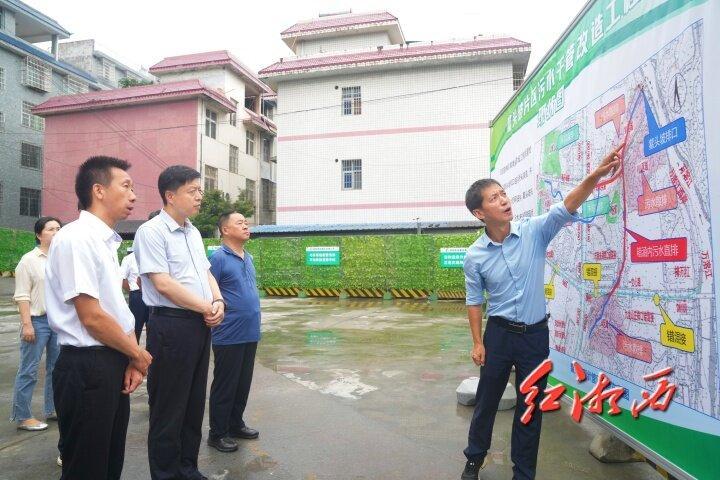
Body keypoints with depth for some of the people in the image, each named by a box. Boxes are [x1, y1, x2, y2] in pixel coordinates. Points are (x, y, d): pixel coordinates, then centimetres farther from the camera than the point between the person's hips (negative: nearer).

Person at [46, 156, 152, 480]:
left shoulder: (107, 242, 11)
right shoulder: (76, 238, -17)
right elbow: (91, 317, -21)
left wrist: (131, 361, 3)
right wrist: (138, 354, -8)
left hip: (114, 364, 9)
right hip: (87, 367, -9)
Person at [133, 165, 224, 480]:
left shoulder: (193, 232, 14)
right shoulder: (151, 231, -11)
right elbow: (163, 283, -18)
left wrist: (218, 302, -3)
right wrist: (206, 308, -14)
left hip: (201, 324, 8)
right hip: (171, 325, -8)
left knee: (194, 403, 17)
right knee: (169, 408, 5)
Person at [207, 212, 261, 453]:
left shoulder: (248, 258, 11)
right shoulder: (219, 257, -13)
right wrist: (218, 315, -16)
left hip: (250, 333, 7)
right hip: (229, 335, -7)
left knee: (243, 383, 18)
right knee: (225, 386, 6)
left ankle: (235, 424, 34)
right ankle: (217, 433, 20)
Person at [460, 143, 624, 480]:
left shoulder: (534, 232, -8)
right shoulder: (474, 255, -8)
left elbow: (566, 209, -22)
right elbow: (474, 301, 0)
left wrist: (596, 175, -37)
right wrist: (478, 343, -1)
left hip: (536, 334, 1)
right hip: (499, 333, 0)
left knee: (530, 406, 13)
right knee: (487, 400, 14)